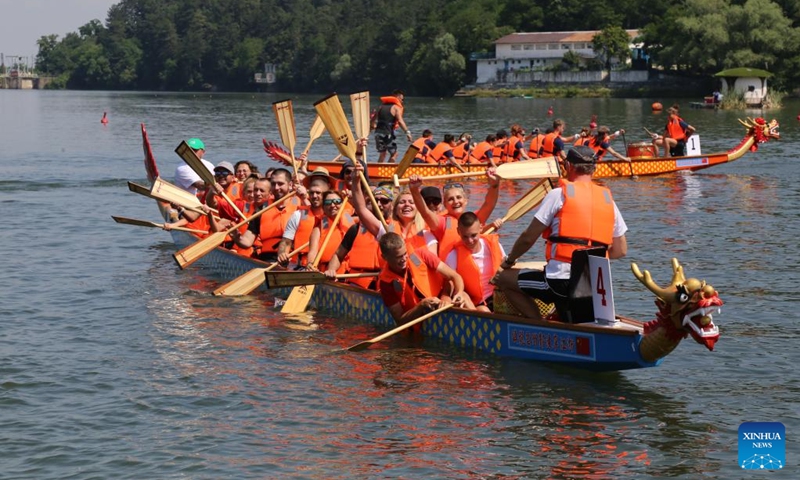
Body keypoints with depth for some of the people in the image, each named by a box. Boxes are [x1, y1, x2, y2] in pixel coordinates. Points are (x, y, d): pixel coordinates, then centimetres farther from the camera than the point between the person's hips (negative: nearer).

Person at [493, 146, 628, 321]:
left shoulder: (559, 194, -3)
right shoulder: (608, 199, 11)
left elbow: (528, 238, 0)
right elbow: (621, 250, 14)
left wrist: (509, 261, 17)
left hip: (560, 283, -7)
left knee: (502, 278, 9)